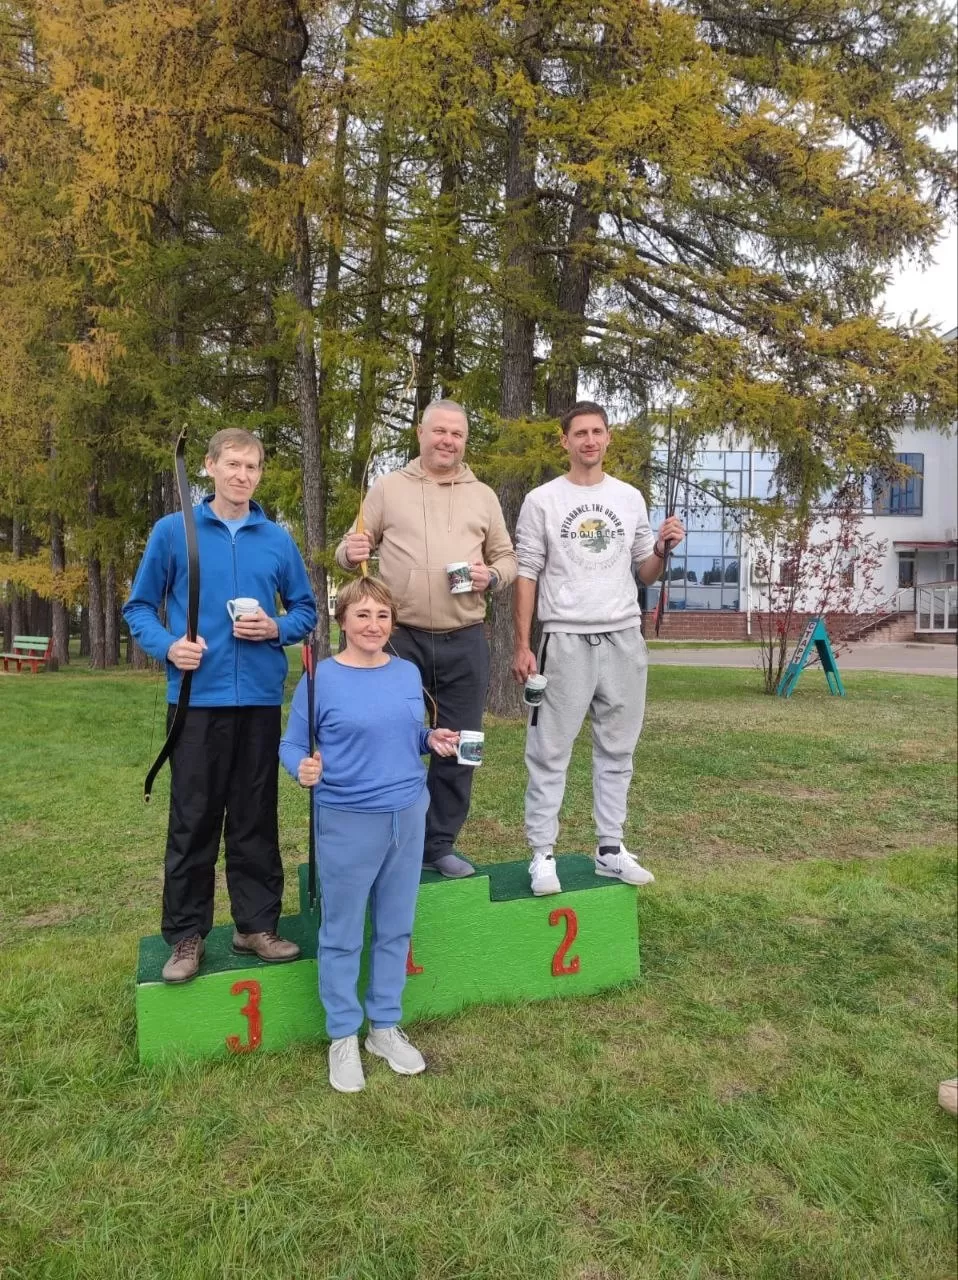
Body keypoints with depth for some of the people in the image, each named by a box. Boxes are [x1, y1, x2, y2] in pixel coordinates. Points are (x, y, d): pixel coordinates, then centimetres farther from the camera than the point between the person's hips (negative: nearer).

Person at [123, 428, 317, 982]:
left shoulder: (278, 540, 7)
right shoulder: (173, 531, 2)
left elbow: (306, 609, 13)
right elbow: (140, 606, 7)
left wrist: (276, 629, -7)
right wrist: (168, 645, -11)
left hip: (261, 697, 2)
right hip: (198, 696, -2)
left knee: (256, 817, 10)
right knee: (193, 819, 4)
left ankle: (258, 924, 22)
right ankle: (187, 935, 17)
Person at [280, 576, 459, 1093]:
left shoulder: (408, 673, 4)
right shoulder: (321, 679, -11)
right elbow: (291, 745, -6)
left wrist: (433, 739, -5)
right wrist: (303, 768, -26)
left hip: (408, 815, 5)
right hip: (347, 821, -4)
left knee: (395, 928, 15)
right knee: (342, 935, 8)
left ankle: (386, 1026, 32)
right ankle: (343, 1036, 26)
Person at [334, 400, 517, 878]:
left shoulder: (483, 496, 11)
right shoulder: (387, 489, 6)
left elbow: (507, 558, 15)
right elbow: (352, 548, 7)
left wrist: (492, 576, -7)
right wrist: (351, 553, -17)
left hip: (464, 642, 2)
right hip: (400, 638, -2)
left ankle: (440, 844, 25)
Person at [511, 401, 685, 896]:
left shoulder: (630, 498, 11)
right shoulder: (542, 500, 0)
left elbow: (645, 574, 14)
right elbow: (526, 575, -1)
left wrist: (663, 549, -8)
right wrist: (522, 645, -7)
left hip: (624, 638, 4)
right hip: (566, 639, -4)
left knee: (616, 750, 11)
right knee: (550, 752, -1)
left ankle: (610, 849, 22)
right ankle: (542, 854, 9)